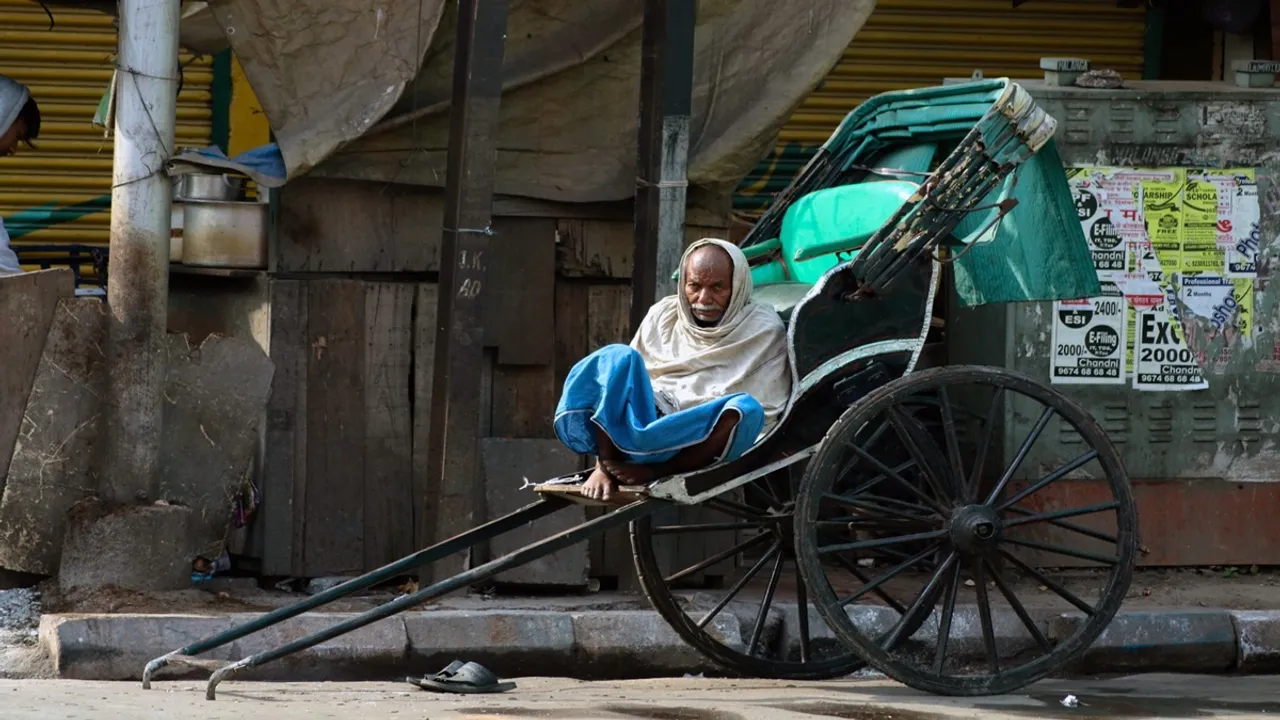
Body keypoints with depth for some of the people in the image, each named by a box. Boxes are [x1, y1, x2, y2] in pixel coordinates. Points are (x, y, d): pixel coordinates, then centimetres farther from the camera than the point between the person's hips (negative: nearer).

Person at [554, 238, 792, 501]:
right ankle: (606, 466, -35)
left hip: (701, 445, -2)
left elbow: (766, 415, 0)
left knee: (746, 408, -33)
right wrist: (604, 465, -1)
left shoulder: (764, 330, 4)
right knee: (618, 358, -22)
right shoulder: (664, 315, 12)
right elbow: (629, 381, 11)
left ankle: (652, 471, -35)